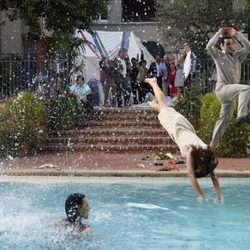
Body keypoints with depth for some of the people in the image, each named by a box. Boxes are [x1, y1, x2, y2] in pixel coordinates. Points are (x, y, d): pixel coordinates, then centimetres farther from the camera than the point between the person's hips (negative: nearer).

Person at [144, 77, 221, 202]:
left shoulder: (206, 153, -33)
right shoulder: (190, 152, -44)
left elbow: (213, 176, -28)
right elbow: (192, 176, -46)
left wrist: (219, 196, -36)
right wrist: (201, 196, -49)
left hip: (187, 126, 3)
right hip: (175, 124, -3)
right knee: (163, 105, 23)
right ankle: (153, 82, 48)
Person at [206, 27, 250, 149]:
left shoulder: (237, 55, 15)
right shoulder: (219, 55, 4)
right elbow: (209, 46, -14)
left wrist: (236, 34, -1)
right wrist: (219, 33, -7)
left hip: (231, 91, 7)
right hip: (222, 87, -7)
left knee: (225, 118, 9)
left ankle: (214, 144, 14)